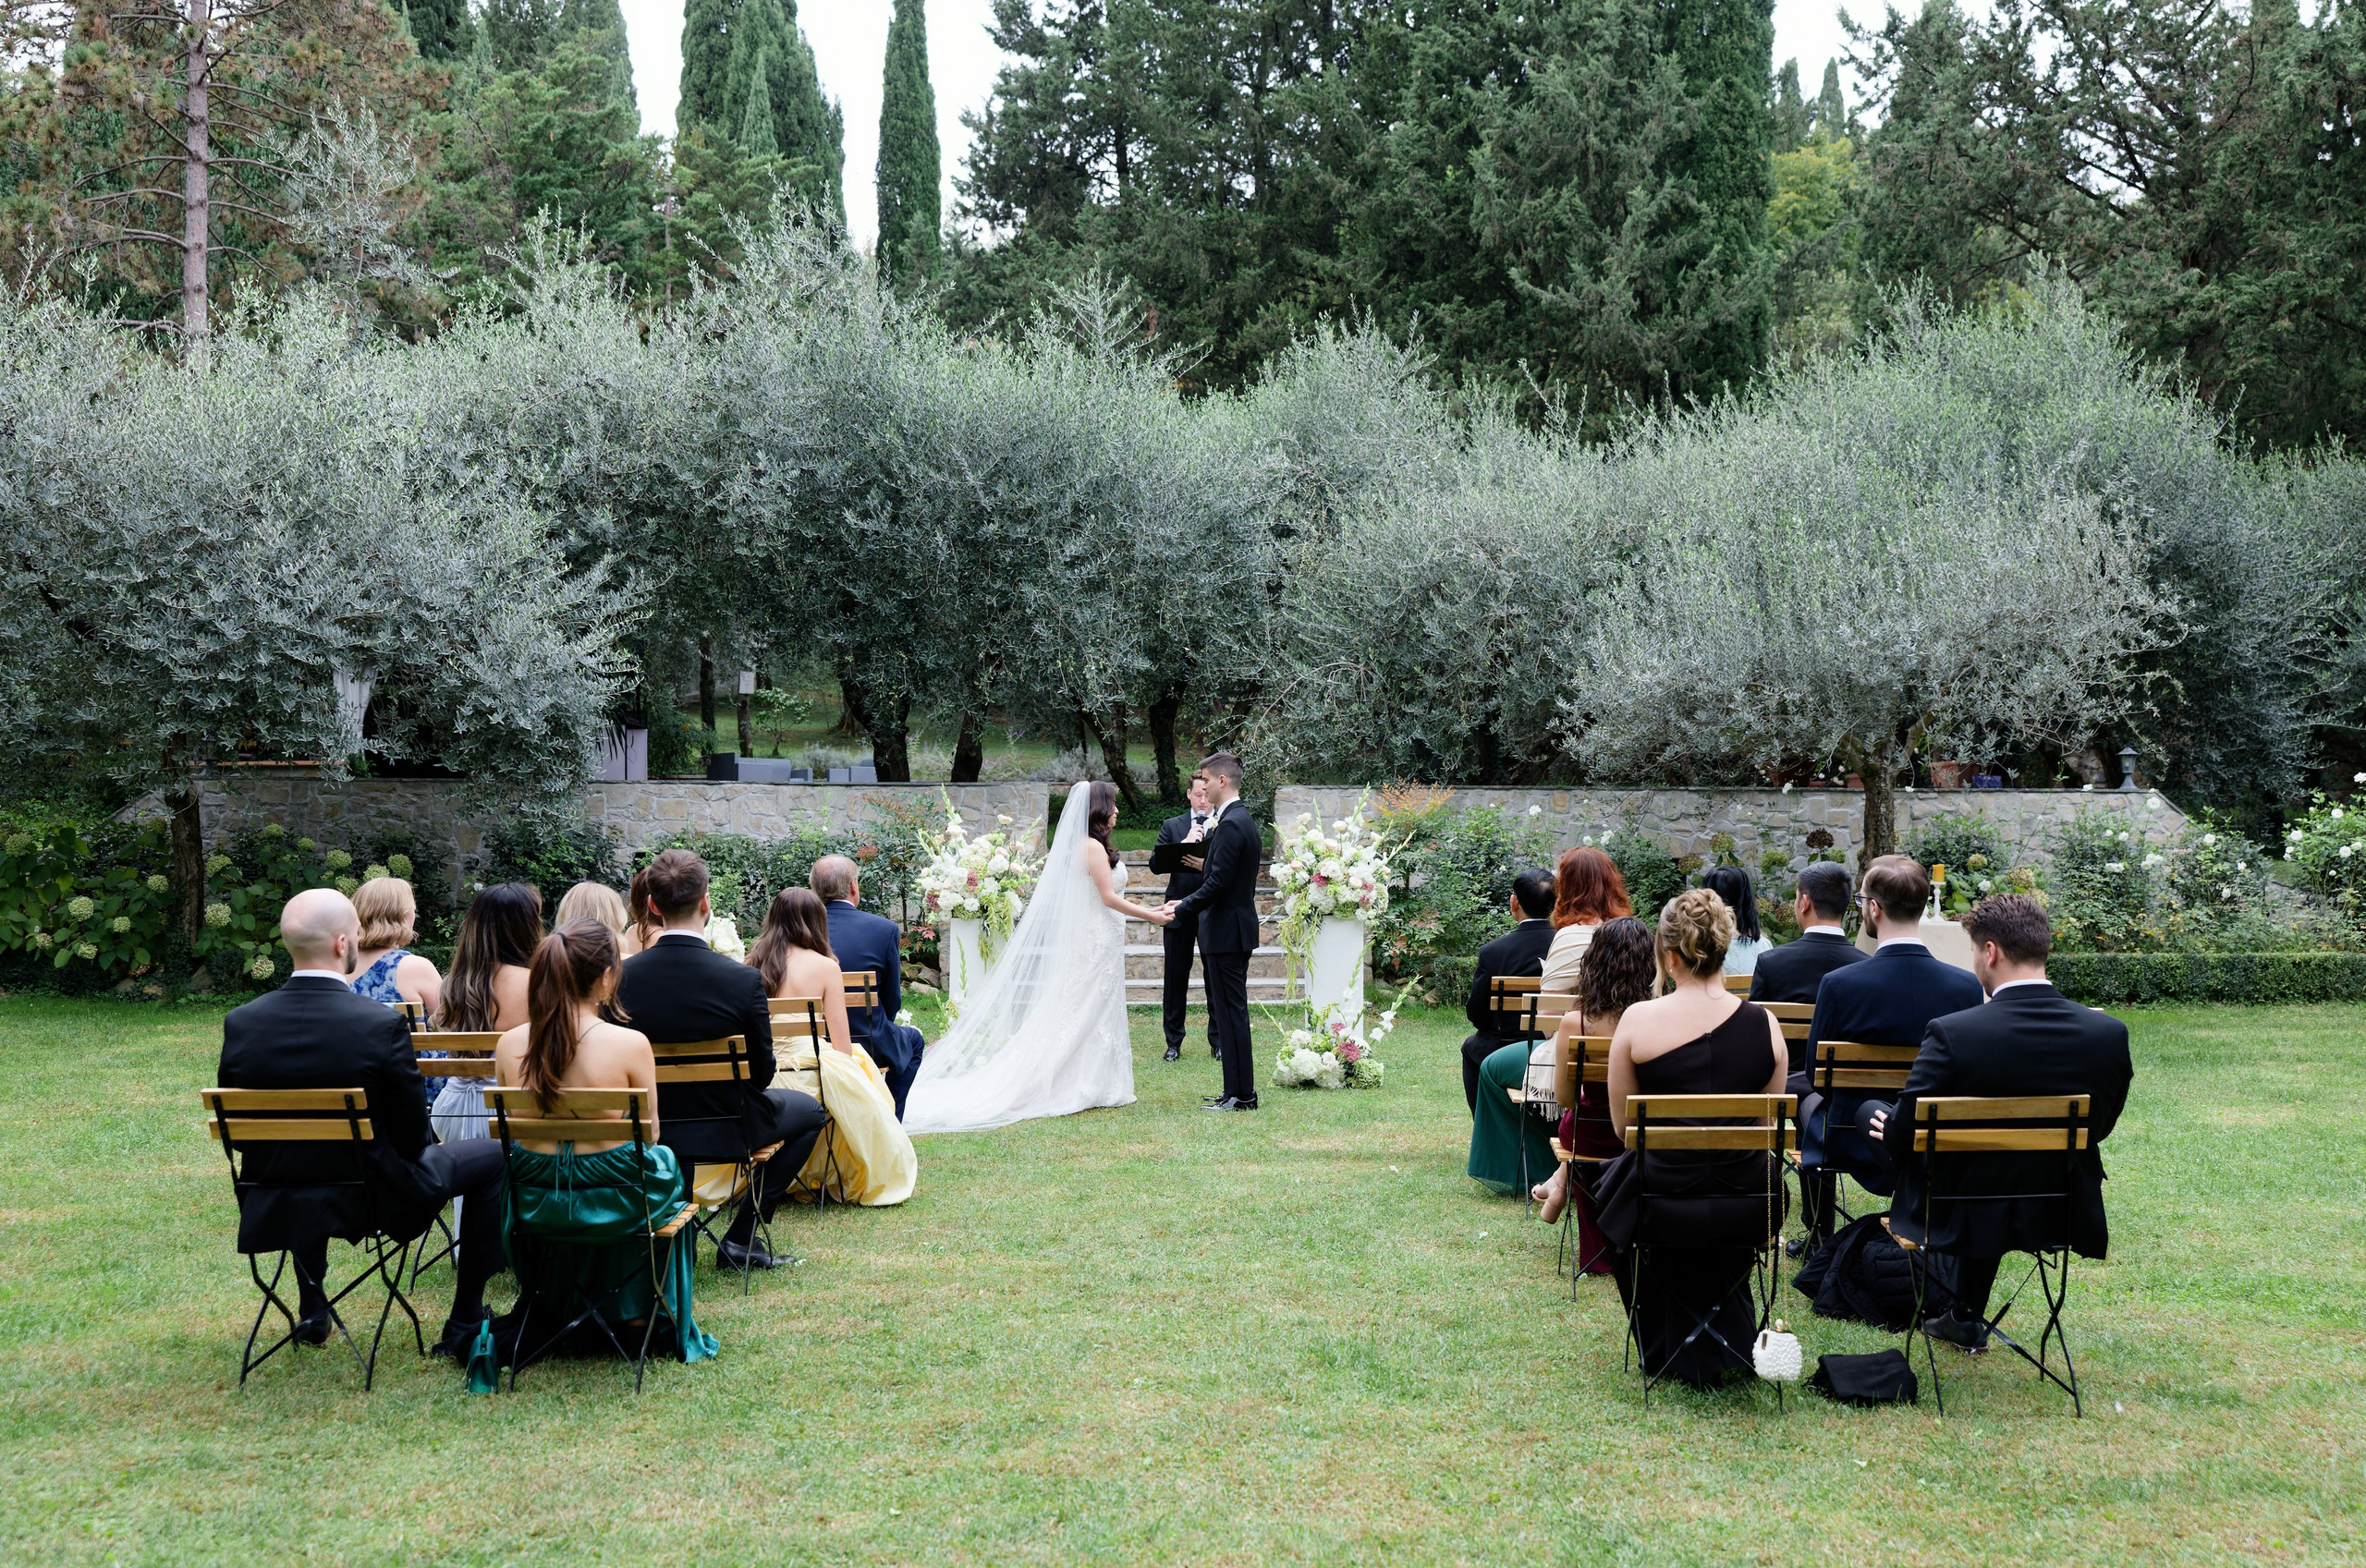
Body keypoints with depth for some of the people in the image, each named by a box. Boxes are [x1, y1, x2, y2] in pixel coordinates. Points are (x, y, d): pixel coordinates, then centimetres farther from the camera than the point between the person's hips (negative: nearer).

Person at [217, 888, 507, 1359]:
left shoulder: (240, 1024, -11)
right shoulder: (381, 1024, -24)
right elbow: (412, 1136, -15)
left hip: (273, 1207, 5)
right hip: (372, 1197, -5)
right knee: (492, 1157, 14)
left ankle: (311, 1313, 45)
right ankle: (465, 1327, 19)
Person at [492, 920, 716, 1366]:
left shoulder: (509, 1045, -8)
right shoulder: (630, 1044, -19)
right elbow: (649, 1134, -6)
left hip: (534, 1202, 3)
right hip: (612, 1203, -3)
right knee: (664, 1162, 31)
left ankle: (555, 1308, 49)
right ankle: (637, 1312, 45)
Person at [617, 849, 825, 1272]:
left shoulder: (623, 976, -14)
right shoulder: (743, 980, -23)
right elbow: (762, 1074, -13)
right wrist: (771, 1067, 11)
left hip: (647, 1129, 4)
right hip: (725, 1128, -4)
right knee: (809, 1110, 23)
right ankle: (740, 1238, 16)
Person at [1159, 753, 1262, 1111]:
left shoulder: (1230, 825, -17)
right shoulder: (1245, 821, 15)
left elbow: (1217, 883, -21)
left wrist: (1181, 909, -12)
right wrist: (1187, 903, 14)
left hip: (1226, 932, -10)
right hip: (1233, 931, 10)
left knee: (1230, 1013, -6)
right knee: (1230, 1012, 13)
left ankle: (1240, 1095, -3)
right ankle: (1238, 1090, 18)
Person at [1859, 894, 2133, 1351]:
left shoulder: (1951, 1033, -24)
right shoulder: (2109, 1033, -12)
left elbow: (1900, 1139, -17)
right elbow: (2100, 1127, 4)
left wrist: (1890, 1130, 7)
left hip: (1970, 1216, -4)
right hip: (2067, 1215, 4)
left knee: (1872, 1110, 19)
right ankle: (1964, 1318, 46)